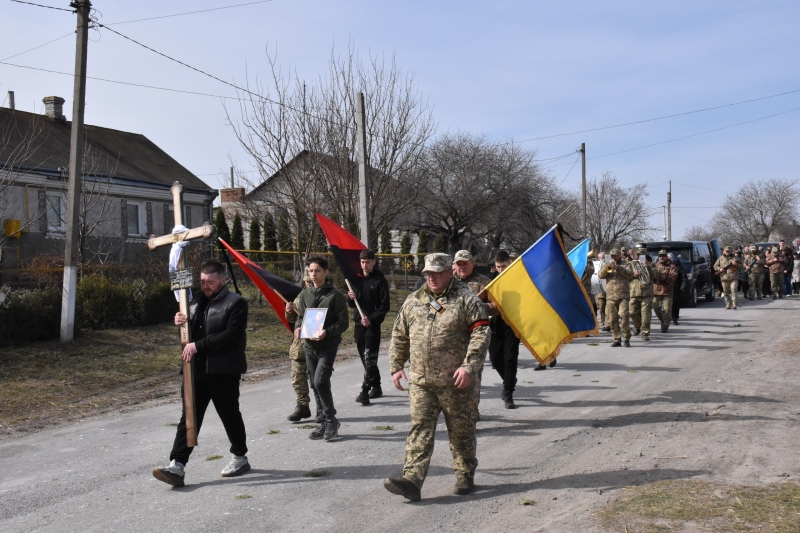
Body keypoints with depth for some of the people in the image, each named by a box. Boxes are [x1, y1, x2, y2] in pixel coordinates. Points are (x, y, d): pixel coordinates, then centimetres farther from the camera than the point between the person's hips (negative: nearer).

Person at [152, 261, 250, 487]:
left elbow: (230, 335, -19)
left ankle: (240, 457, 27)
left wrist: (198, 345, -22)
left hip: (223, 372, -6)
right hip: (195, 370, 6)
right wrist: (181, 323, -1)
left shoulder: (235, 303, -7)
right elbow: (190, 331, 23)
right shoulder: (196, 301, 15)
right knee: (189, 417, 0)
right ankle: (177, 466, -3)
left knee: (230, 415, 8)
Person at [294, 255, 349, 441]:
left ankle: (331, 420, -1)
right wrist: (298, 328, -6)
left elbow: (343, 323, -8)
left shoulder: (334, 295, -8)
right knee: (315, 385, 10)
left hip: (328, 345, -6)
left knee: (320, 381, -17)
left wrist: (326, 332, -23)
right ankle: (324, 422, 21)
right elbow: (300, 317, 16)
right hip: (309, 346, 6)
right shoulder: (305, 294, 8)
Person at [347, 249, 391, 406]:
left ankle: (365, 391, -15)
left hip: (373, 325, -6)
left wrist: (371, 319, -19)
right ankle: (376, 387, 24)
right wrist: (351, 298, -6)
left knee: (370, 358, -11)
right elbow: (351, 304, 17)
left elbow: (384, 306, -8)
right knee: (365, 359, 12)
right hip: (358, 324, 6)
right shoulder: (356, 279, 11)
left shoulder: (380, 280, -5)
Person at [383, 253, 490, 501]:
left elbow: (481, 333, -11)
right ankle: (412, 480, -6)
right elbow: (399, 336, 18)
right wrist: (396, 366, 13)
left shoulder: (466, 299, -3)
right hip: (420, 381, 4)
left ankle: (465, 476, 27)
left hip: (456, 382, -3)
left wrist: (469, 366, -18)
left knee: (461, 431, 9)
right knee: (420, 429, -3)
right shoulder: (413, 301, 11)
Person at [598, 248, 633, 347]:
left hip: (623, 295, -3)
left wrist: (618, 268, -12)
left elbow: (630, 274, -5)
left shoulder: (626, 264, 13)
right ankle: (617, 339, 8)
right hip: (610, 296, 3)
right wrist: (607, 268, -11)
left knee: (624, 316, -15)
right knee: (613, 319, 1)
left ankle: (627, 339, -8)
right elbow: (600, 275, 6)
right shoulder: (608, 266, 21)